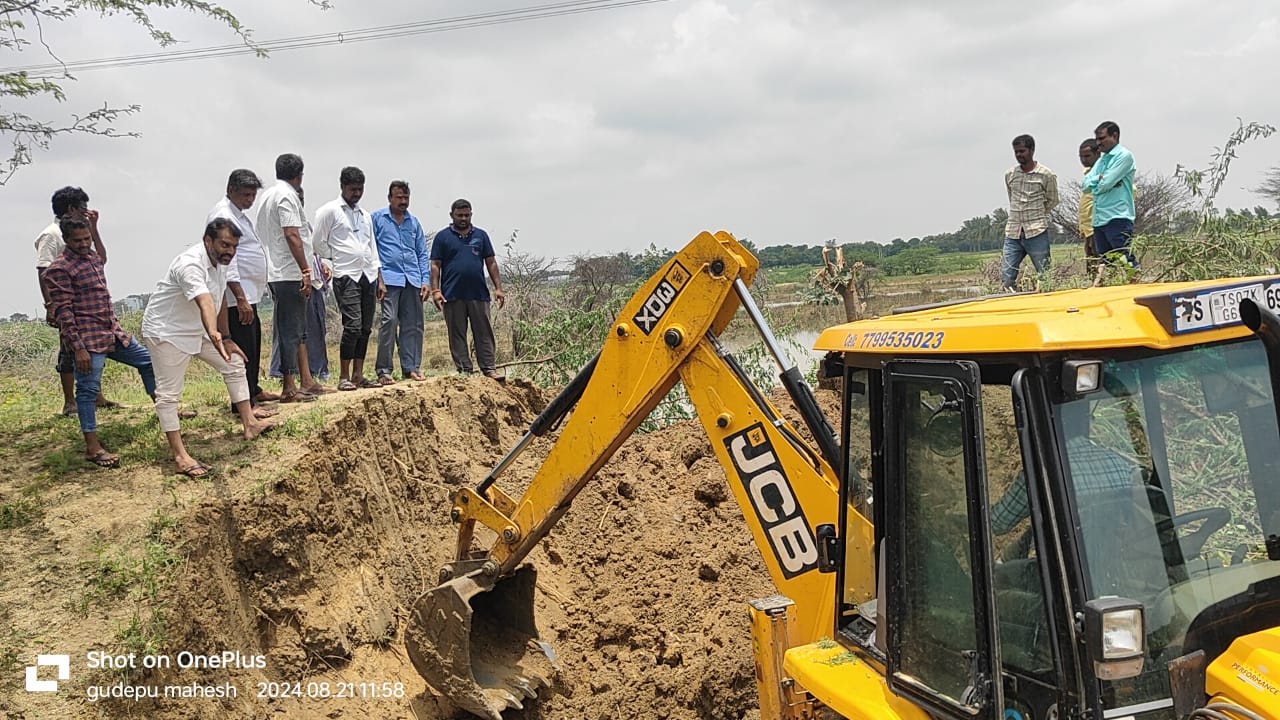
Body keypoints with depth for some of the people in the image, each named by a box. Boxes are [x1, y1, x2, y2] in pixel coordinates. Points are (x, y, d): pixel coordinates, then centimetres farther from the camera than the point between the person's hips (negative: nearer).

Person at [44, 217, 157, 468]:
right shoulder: (59, 269, -13)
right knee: (88, 389, -6)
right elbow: (63, 311, -17)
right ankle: (92, 447, -1)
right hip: (87, 339, -9)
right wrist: (78, 347, -21)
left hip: (113, 332, 9)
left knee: (147, 359, 15)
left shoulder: (94, 258, 12)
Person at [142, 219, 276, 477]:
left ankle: (249, 424, 19)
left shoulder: (219, 261, -2)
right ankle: (180, 457, -9)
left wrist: (226, 338, 11)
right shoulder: (190, 264, -32)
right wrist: (214, 336, -65)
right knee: (168, 393, -8)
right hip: (167, 332, -10)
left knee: (235, 364, 12)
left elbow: (219, 302, 9)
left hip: (198, 329, 10)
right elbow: (205, 303, -51)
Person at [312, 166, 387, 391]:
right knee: (353, 326, -14)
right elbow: (319, 244, -1)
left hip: (368, 276, 6)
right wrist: (335, 263, 4)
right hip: (346, 276, -6)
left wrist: (380, 279, 14)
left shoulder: (365, 215, 19)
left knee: (366, 328, 5)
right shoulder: (329, 210, -1)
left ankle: (358, 375, 11)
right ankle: (344, 377, -7)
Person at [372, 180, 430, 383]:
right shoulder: (377, 218, 5)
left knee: (413, 325, 5)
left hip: (412, 280, 5)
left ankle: (410, 368, 12)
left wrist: (425, 281, 8)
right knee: (389, 321, -15)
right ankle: (384, 370, -10)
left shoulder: (413, 222, 18)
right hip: (389, 279, -5)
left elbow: (422, 254, 18)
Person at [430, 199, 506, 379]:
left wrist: (498, 288, 3)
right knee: (457, 335, 2)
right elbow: (435, 265, 2)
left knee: (484, 333, 0)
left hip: (479, 294, 2)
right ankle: (464, 370, 7)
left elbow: (491, 263, 12)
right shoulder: (442, 237, 6)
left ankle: (489, 369, 2)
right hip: (452, 296, -1)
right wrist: (435, 290, -8)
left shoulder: (481, 235, 13)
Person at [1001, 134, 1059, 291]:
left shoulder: (1046, 175, -2)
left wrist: (1037, 216, 9)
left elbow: (1053, 201, 8)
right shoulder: (1009, 174, 9)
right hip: (1013, 233, 4)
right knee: (1006, 278, -2)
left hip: (1036, 233, -3)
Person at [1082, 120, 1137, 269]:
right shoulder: (1102, 160, 20)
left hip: (1118, 219, -8)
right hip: (1100, 220, 8)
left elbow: (1105, 184, -14)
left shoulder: (1124, 156, -4)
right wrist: (1100, 178, -5)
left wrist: (1094, 181, 4)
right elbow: (1085, 185, 10)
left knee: (1127, 263, -9)